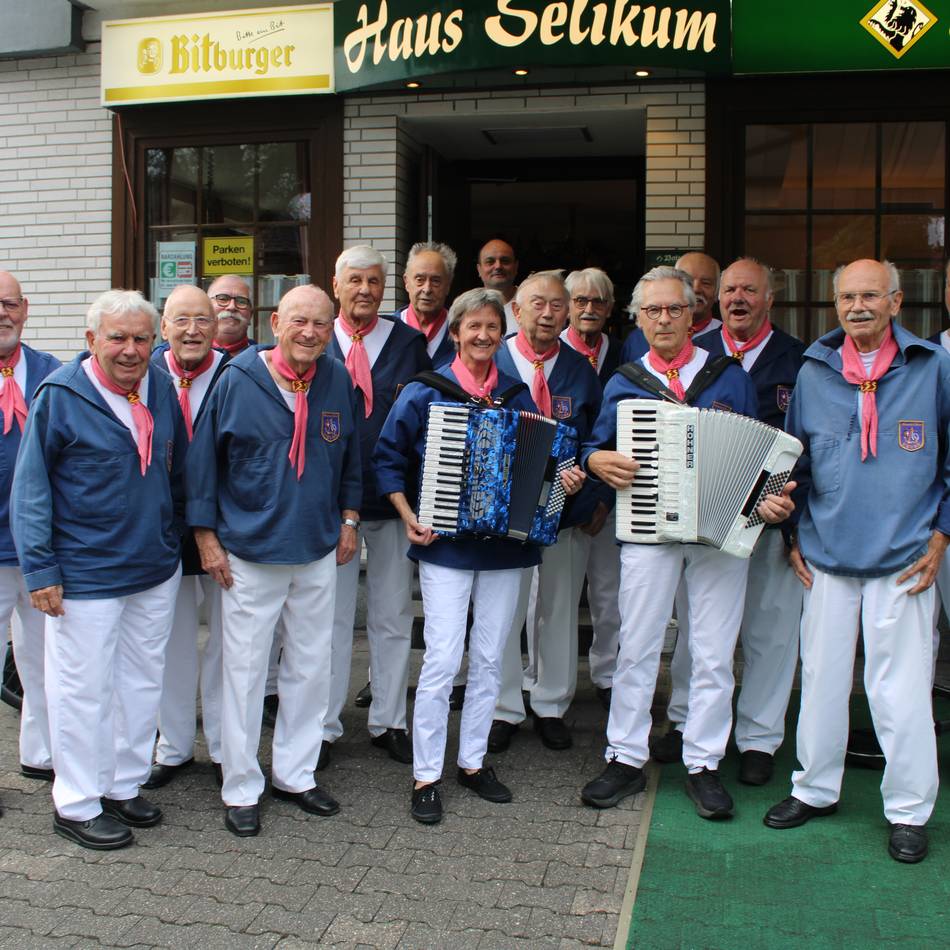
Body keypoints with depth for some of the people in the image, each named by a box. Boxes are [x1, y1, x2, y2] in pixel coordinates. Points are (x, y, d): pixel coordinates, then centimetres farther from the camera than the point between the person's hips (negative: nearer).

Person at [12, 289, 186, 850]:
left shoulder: (161, 390, 3)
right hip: (86, 577, -6)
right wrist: (41, 568, -12)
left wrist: (178, 538, 14)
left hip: (157, 571, 6)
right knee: (84, 689, 5)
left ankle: (125, 786, 32)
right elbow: (31, 488, -9)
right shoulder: (59, 396, -12)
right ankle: (77, 805, 21)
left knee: (143, 682, 15)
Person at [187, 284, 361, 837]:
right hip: (249, 553, -3)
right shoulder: (238, 380, -7)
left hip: (318, 552, 4)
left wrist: (348, 518, 9)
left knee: (312, 667, 12)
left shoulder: (338, 381, 2)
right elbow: (204, 459, -2)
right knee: (246, 670, 4)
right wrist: (206, 534, -4)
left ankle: (296, 774, 29)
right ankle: (242, 789, 19)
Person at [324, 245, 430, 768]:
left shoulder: (408, 341, 4)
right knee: (331, 616, 8)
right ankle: (323, 726, 20)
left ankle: (388, 722, 24)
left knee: (393, 616, 10)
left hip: (394, 498, 1)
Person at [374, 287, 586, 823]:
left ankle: (474, 761, 25)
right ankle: (427, 775, 8)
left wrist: (565, 480, -6)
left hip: (505, 545, 4)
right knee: (443, 661, -5)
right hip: (446, 544, -4)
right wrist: (409, 517, -8)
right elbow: (389, 458, 2)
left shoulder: (517, 393, 8)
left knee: (489, 659, 10)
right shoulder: (426, 392, -1)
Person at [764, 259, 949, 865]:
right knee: (821, 678, 11)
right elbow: (793, 458, 14)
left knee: (901, 687, 2)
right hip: (826, 556, 3)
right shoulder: (814, 372, 6)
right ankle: (816, 788, 28)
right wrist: (793, 533, 8)